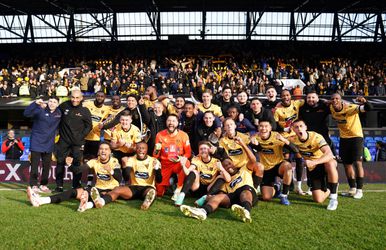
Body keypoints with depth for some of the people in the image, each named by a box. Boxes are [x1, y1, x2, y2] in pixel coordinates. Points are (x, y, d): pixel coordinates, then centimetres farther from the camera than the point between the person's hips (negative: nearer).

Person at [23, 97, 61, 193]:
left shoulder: (59, 113, 3)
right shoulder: (40, 110, -11)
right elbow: (26, 113, -24)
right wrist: (35, 103, -35)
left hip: (49, 143, 4)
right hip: (37, 142, -4)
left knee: (47, 165, 10)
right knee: (35, 165, 0)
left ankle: (43, 185, 22)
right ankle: (33, 185, 9)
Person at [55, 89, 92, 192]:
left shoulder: (85, 111, -3)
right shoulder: (64, 106, 1)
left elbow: (89, 126, 2)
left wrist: (81, 136, -8)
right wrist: (59, 131, 7)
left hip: (77, 142, -2)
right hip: (64, 140, 2)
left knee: (77, 163, 2)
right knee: (60, 162, 5)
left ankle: (76, 185, 14)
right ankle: (59, 185, 16)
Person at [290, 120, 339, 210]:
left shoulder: (316, 137, -25)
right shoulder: (294, 140, -12)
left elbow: (329, 154, -39)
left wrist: (313, 162, -53)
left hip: (325, 163, -3)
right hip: (313, 169, 4)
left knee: (330, 163, -42)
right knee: (318, 200, -8)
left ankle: (333, 198, -27)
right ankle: (329, 190, 30)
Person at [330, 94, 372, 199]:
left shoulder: (351, 108, -24)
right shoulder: (331, 108, -8)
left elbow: (368, 108, -36)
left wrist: (364, 102, -53)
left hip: (356, 136, -5)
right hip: (343, 138, 5)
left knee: (357, 163, -10)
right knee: (347, 164, 9)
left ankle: (359, 190, 0)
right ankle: (352, 188, 22)